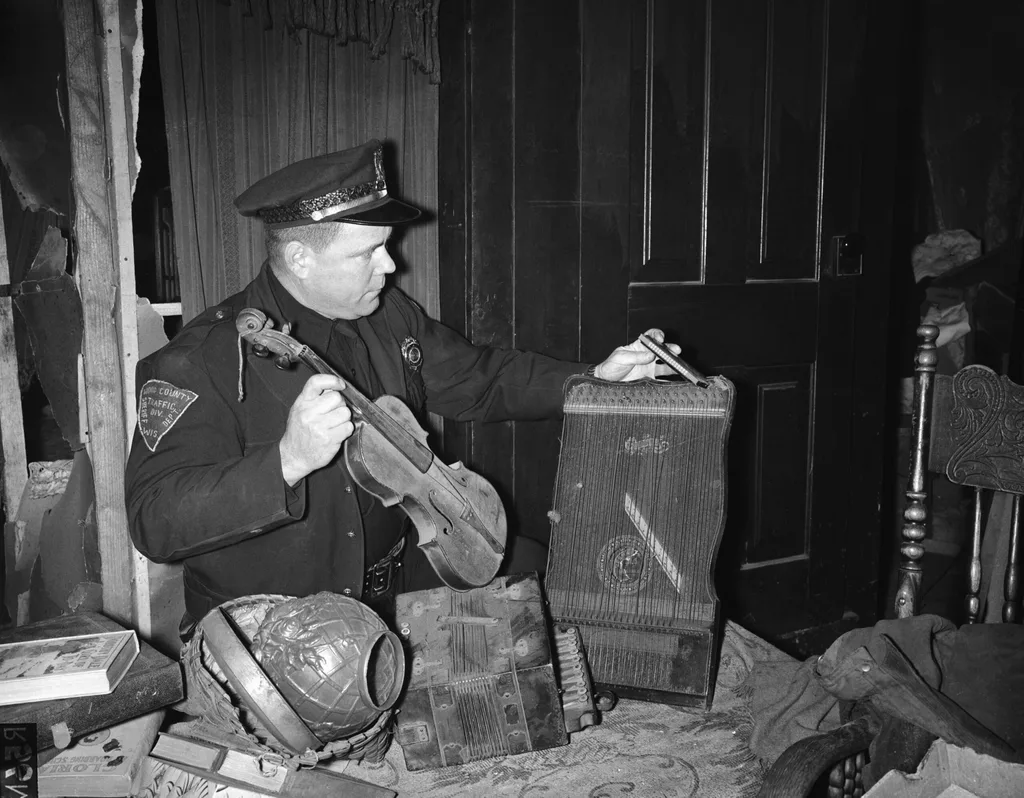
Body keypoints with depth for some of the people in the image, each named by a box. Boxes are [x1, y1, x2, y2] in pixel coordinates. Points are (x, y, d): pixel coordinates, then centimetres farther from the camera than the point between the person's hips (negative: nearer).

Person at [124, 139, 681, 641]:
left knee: (537, 573, 4)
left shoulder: (387, 316, 1)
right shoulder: (200, 362, -20)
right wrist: (288, 462, -43)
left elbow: (479, 379, 13)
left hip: (394, 574, 7)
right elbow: (154, 520, -28)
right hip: (262, 622, -6)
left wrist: (594, 379, 1)